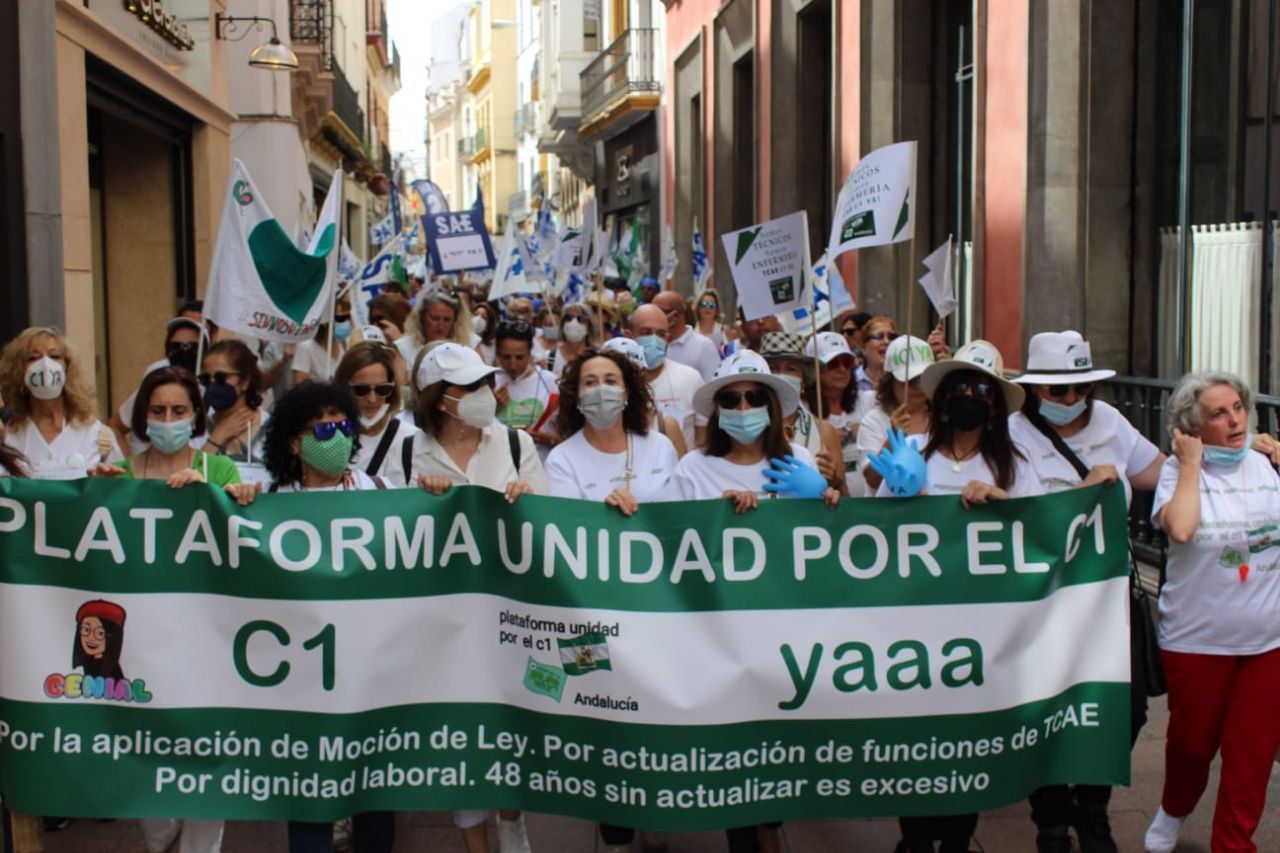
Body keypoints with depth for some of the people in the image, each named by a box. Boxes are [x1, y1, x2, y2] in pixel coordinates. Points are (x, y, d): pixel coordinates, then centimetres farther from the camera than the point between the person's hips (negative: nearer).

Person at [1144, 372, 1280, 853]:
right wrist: (1190, 465, -18)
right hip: (1197, 639, -3)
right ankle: (1172, 812, 43)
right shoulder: (1178, 470, -8)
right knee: (1192, 742, 14)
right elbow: (1180, 528, -27)